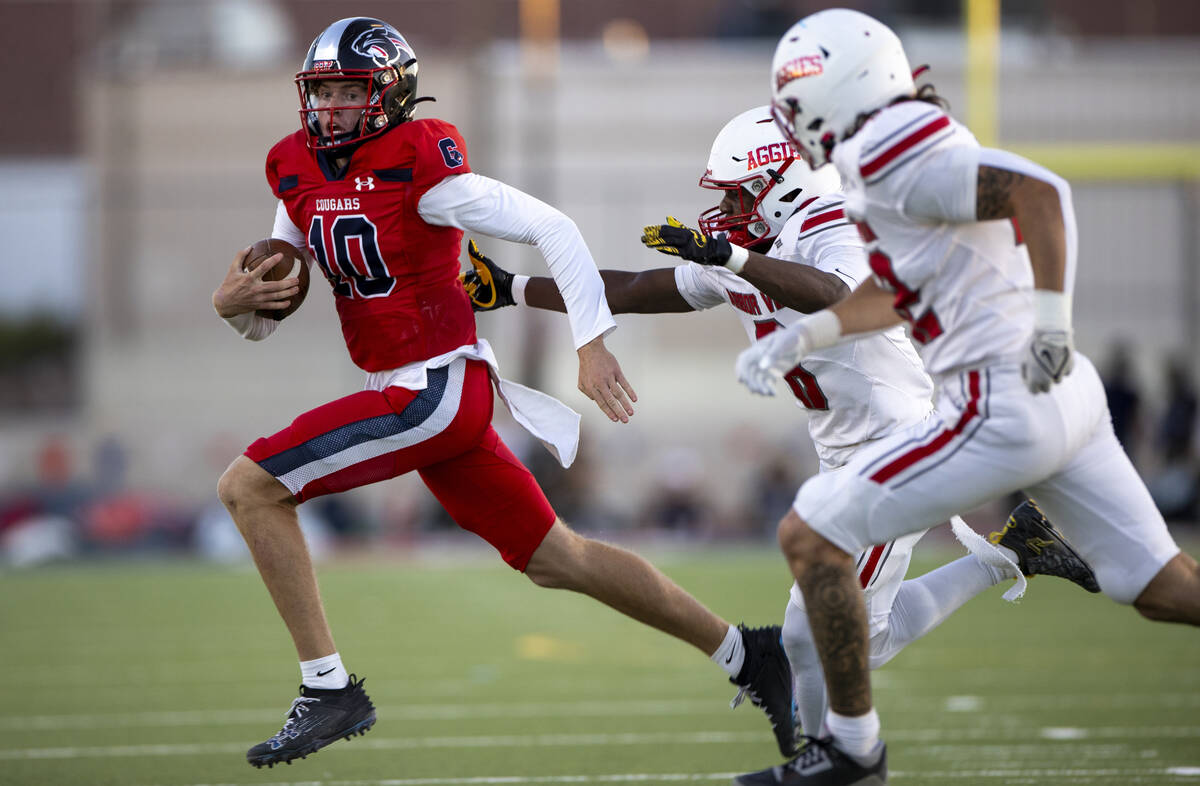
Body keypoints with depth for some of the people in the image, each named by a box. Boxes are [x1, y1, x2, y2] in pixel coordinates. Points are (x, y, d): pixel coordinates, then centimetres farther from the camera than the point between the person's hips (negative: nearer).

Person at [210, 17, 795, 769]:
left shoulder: (419, 169, -14)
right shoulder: (302, 177, 10)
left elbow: (551, 227, -15)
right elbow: (265, 319, 15)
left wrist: (592, 341, -19)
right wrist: (234, 302, -8)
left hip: (435, 389, -9)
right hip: (414, 395, 9)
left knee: (250, 487, -13)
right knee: (555, 559, 15)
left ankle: (329, 689, -9)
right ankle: (745, 654, 26)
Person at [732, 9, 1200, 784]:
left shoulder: (891, 158, -13)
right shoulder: (913, 147, 16)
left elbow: (1040, 189, -26)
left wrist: (1051, 324, -26)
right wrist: (802, 335, 23)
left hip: (1000, 409, -10)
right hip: (1065, 401, 10)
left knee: (811, 536, 0)